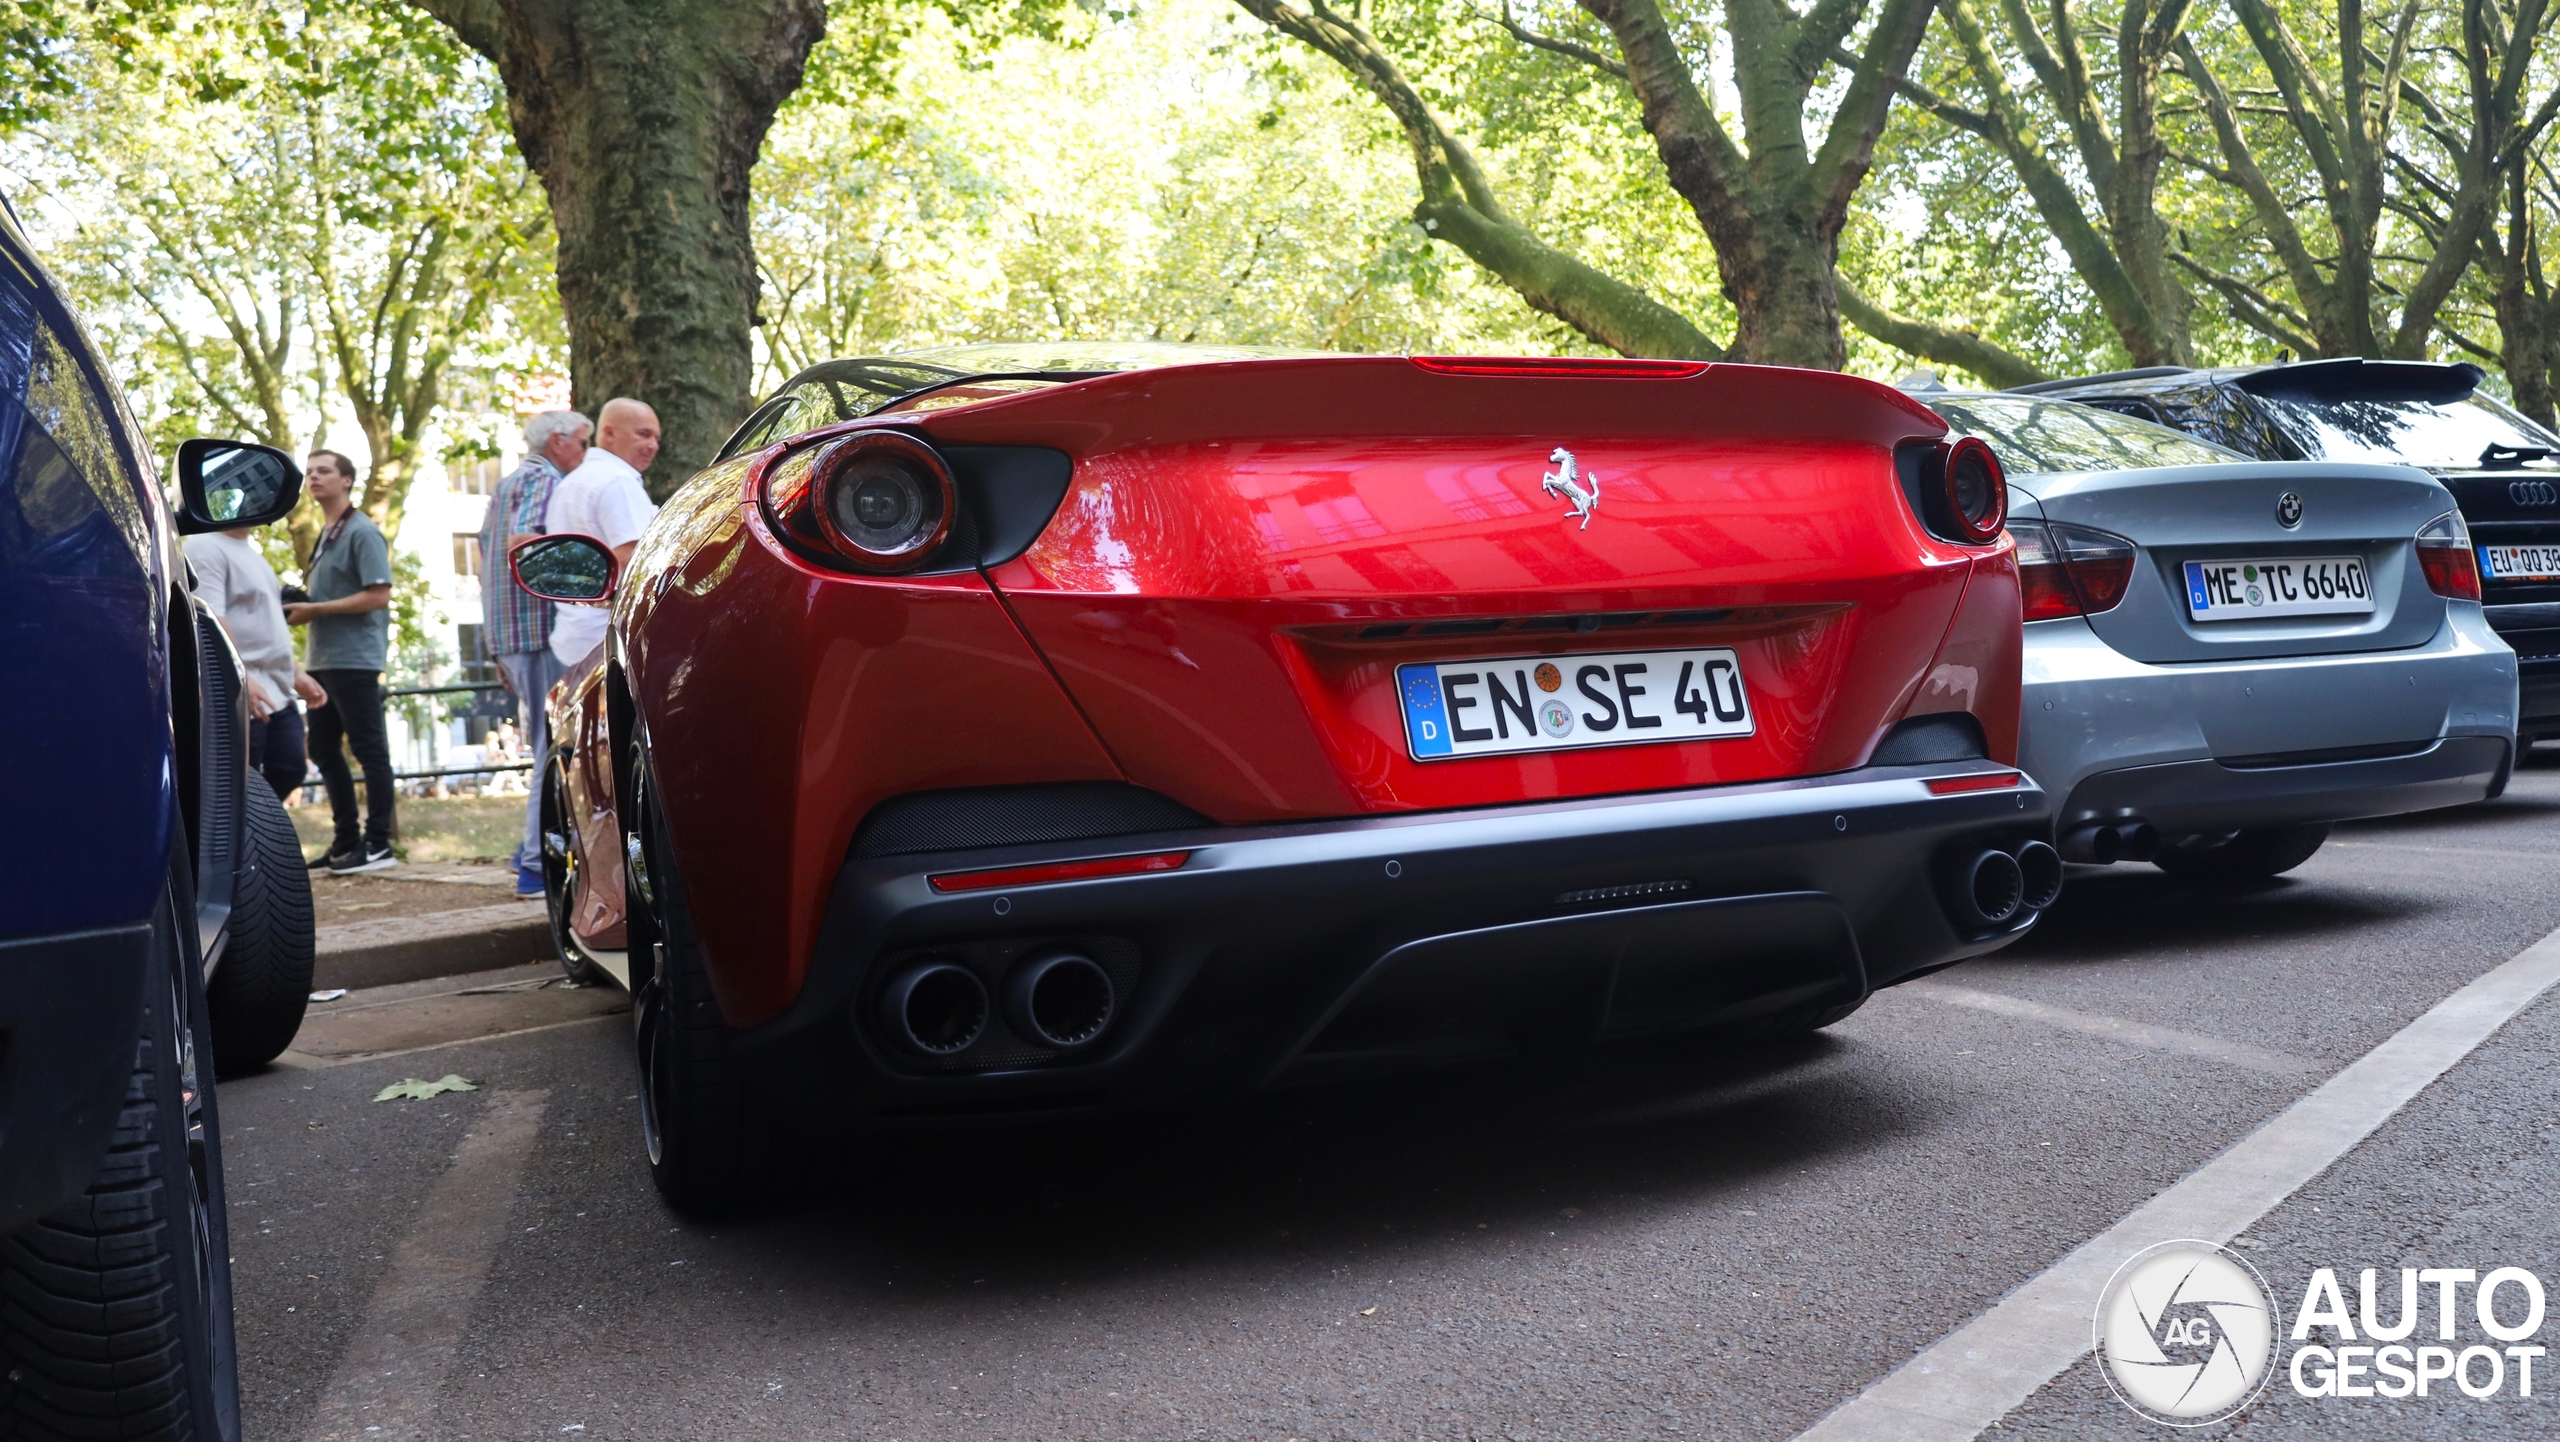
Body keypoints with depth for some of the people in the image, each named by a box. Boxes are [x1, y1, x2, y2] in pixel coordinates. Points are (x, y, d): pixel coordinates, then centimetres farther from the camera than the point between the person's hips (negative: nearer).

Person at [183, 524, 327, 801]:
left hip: (278, 694, 10)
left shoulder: (252, 553, 19)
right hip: (241, 696, -10)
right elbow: (210, 618, -23)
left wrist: (296, 674, 22)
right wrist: (241, 678, -33)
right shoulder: (207, 548, -11)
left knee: (288, 771, 11)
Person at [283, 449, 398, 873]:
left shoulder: (361, 532, -9)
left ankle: (377, 844, 0)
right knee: (324, 750, 12)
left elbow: (378, 595, -17)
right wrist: (299, 608, 6)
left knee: (369, 750, -4)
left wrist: (314, 610, -16)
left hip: (355, 658, -9)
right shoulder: (324, 535, 18)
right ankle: (347, 841, 20)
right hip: (323, 659, 10)